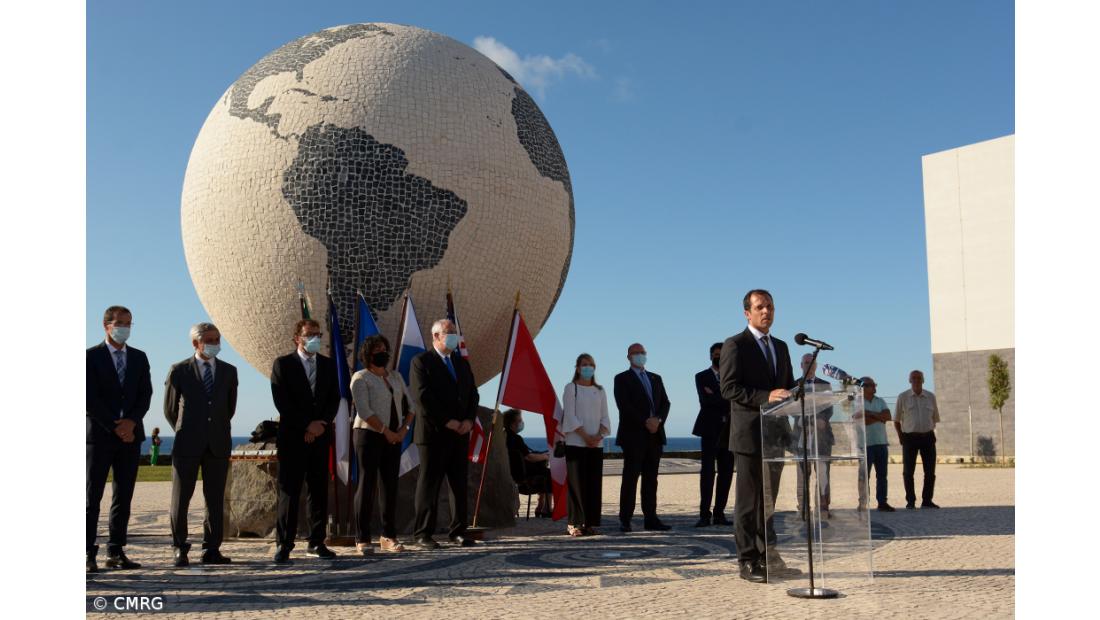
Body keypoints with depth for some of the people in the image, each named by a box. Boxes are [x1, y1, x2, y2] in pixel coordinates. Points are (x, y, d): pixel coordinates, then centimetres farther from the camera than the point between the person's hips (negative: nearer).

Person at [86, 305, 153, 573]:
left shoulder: (139, 357, 12)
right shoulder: (91, 356, -1)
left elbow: (145, 395, 7)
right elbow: (90, 399, -8)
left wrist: (131, 422, -10)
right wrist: (116, 428, -12)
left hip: (130, 435, 4)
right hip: (99, 434, -4)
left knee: (123, 496, 6)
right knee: (92, 496, -2)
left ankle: (116, 552, 12)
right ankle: (88, 553, 0)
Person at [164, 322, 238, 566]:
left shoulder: (229, 371, 9)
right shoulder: (179, 371, 2)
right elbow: (170, 409, 10)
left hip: (218, 444, 2)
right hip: (187, 445, -2)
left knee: (215, 499, 3)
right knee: (181, 498, 1)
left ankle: (211, 549, 10)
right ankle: (179, 549, 14)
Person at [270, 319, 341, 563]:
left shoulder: (328, 365, 13)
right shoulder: (282, 364, 1)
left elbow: (334, 398, 9)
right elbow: (282, 402, -7)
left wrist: (321, 424, -6)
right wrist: (307, 425, -11)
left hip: (320, 435, 4)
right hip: (292, 436, -4)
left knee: (320, 490, 5)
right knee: (289, 491, -4)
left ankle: (316, 543, 12)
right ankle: (284, 545, 0)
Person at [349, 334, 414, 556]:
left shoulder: (396, 377, 16)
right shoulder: (361, 378, -3)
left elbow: (409, 405, 14)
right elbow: (364, 410, -13)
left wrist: (403, 429, -2)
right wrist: (386, 431, -14)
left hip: (393, 437, 6)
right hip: (369, 435, -6)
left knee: (390, 486, 4)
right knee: (367, 485, -4)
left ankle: (388, 536, 10)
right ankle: (362, 539, -1)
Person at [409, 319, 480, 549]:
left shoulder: (462, 363, 18)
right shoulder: (421, 362, -3)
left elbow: (473, 394, 15)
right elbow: (422, 397, -12)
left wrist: (469, 420, -2)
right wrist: (447, 421, -14)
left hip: (460, 433, 6)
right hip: (433, 433, -6)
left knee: (459, 484, 7)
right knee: (429, 484, -1)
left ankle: (458, 531, 14)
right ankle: (423, 535, 4)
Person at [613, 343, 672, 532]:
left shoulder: (656, 378, 20)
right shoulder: (622, 379, 3)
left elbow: (665, 403, 12)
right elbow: (624, 405, -10)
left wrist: (658, 420, -7)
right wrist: (645, 422, -15)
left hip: (655, 434, 5)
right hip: (633, 435, -5)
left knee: (651, 478, 5)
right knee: (630, 478, -5)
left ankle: (650, 518, 7)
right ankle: (625, 520, -3)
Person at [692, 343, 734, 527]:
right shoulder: (702, 377, 6)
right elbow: (705, 400, -9)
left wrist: (716, 397, -8)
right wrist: (727, 401, -9)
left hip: (729, 431, 4)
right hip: (710, 430, -4)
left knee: (726, 473, 2)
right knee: (707, 473, -8)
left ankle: (719, 514, 7)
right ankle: (705, 515, -8)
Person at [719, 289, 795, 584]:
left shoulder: (781, 347, 18)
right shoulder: (735, 345, -4)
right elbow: (729, 388, -13)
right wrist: (766, 397, -23)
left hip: (776, 433, 7)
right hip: (749, 433, -6)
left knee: (768, 499, 12)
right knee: (748, 500, -1)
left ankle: (767, 555, 20)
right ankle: (748, 562, 5)